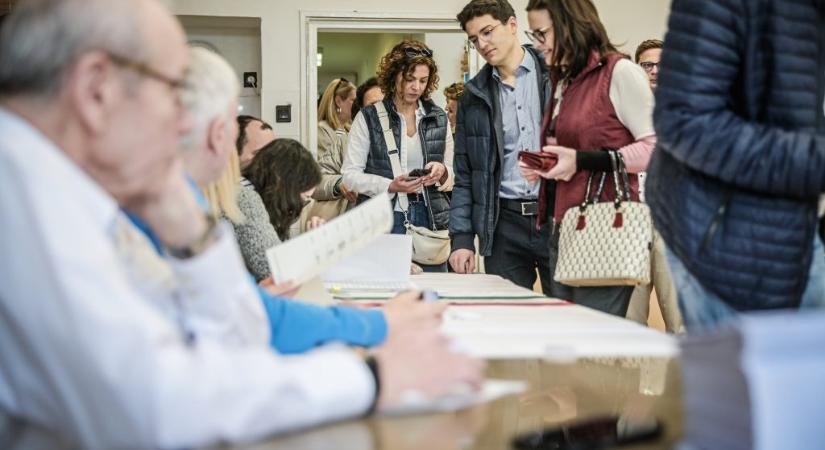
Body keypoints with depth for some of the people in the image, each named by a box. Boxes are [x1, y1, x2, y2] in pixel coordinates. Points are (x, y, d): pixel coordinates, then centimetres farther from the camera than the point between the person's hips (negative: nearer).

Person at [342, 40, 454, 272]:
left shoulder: (438, 118, 13)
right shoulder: (369, 118, 1)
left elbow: (452, 174, 19)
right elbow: (350, 175, -2)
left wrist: (442, 173, -5)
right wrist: (390, 185, -17)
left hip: (430, 218, 3)